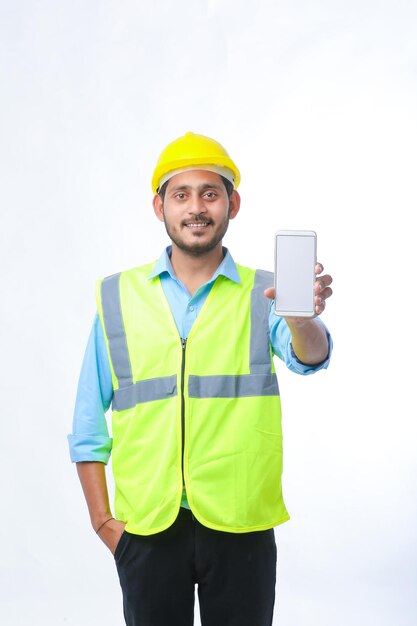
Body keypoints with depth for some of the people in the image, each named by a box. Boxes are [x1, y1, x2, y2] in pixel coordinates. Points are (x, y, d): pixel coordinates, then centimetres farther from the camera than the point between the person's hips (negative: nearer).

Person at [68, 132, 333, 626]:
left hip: (240, 526, -1)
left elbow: (308, 357, -20)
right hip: (145, 527, 1)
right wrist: (102, 520, 0)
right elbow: (88, 424, 5)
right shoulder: (119, 297, 2)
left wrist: (304, 317, -42)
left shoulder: (262, 294, 0)